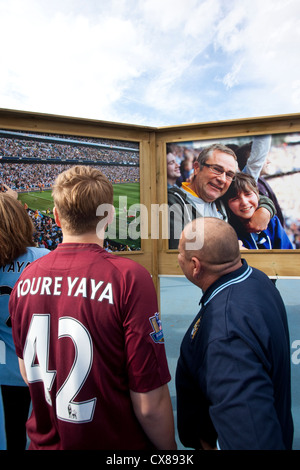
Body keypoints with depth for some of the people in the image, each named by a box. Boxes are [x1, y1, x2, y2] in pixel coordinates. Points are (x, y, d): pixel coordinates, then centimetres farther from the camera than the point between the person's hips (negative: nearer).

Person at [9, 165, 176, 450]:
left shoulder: (27, 279, -11)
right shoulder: (129, 278, -27)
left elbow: (27, 373, 4)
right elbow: (150, 405, -22)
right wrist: (169, 447, -3)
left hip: (44, 440, 4)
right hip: (115, 442, -3)